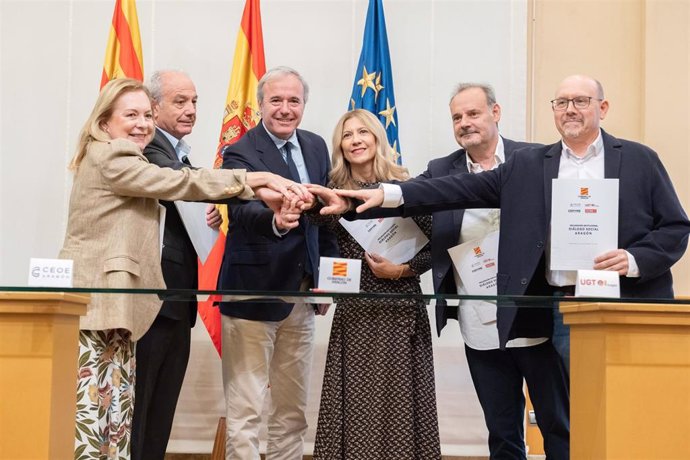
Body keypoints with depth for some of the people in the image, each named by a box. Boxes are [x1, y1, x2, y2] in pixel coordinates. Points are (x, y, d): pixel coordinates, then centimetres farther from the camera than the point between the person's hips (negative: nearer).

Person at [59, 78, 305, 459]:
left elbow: (173, 187, 17)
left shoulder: (119, 158, 24)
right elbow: (181, 183, -13)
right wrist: (259, 179, -12)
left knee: (116, 421, 6)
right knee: (90, 418, -12)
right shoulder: (110, 157, -8)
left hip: (112, 305, 10)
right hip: (95, 304, -10)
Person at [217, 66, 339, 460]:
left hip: (302, 295, 7)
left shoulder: (316, 147, 8)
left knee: (293, 409, 16)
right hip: (254, 294, -7)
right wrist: (274, 220, -52)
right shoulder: (241, 153, -13)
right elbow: (243, 210, -31)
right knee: (245, 411, -2)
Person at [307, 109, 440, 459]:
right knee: (353, 404, 3)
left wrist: (403, 269, -13)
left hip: (400, 311, -2)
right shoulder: (335, 191, 8)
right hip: (353, 312, 3)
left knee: (399, 402, -1)